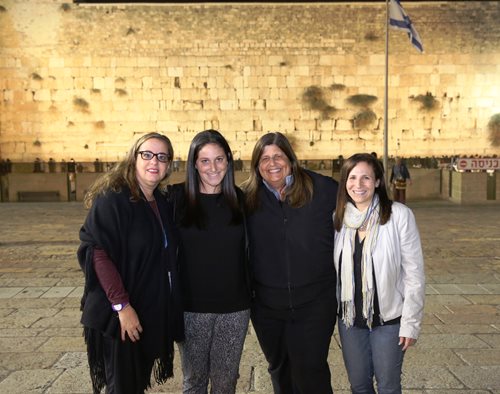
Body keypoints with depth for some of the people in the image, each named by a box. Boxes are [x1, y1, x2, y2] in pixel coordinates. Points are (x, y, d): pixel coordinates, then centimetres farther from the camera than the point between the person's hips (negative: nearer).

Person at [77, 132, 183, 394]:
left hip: (153, 314, 7)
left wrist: (170, 307, 8)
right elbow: (97, 253, -21)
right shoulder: (112, 198, -15)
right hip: (118, 316, -7)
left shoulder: (161, 203, 8)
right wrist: (122, 306, -23)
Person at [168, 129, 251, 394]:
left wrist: (251, 295, 4)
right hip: (191, 306, -1)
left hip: (235, 307, 2)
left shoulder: (240, 199, 1)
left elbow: (248, 250, 8)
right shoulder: (177, 197, -6)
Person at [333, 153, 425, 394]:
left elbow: (414, 273, -11)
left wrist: (411, 323, -10)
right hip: (349, 318, 4)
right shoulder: (338, 218, -1)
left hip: (388, 319, -3)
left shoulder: (399, 215, -14)